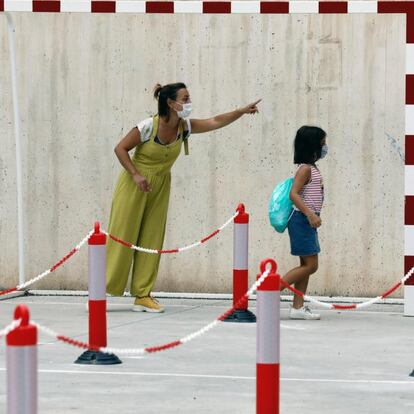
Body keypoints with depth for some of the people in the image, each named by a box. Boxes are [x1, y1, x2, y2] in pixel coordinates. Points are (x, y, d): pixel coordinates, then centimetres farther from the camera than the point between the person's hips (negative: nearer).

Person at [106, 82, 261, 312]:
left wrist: (242, 111, -16)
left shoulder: (184, 127, -4)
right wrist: (136, 175, -22)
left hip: (160, 188, 6)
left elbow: (215, 122, -5)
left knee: (152, 240, 4)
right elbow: (121, 149, -15)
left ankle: (143, 295, 9)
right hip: (135, 186, -6)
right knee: (122, 237, -5)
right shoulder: (149, 127, -20)